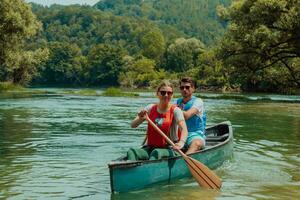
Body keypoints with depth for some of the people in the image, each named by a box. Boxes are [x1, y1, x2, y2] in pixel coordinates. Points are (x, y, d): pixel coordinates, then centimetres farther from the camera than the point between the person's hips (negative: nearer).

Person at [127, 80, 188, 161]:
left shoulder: (175, 110, -2)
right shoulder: (150, 108, 8)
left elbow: (184, 129, -19)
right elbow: (133, 125, 4)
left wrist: (181, 142, -41)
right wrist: (140, 119, -20)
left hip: (168, 150, -3)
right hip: (150, 148, 4)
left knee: (156, 152, -37)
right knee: (131, 151, -26)